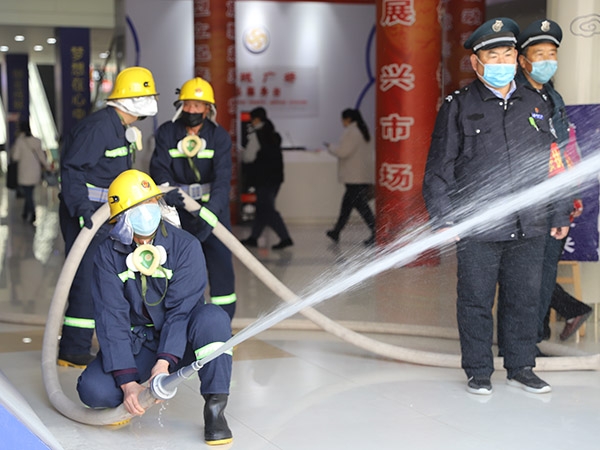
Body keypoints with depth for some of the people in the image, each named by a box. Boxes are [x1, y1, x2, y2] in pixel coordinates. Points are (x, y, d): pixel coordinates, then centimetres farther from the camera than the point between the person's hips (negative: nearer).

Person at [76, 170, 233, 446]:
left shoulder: (185, 246, -14)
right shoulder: (108, 255, -9)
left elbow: (181, 310, -19)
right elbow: (111, 319, -15)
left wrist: (163, 364, -34)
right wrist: (128, 382, -25)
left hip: (180, 344, -1)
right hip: (136, 343, 1)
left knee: (212, 317, -34)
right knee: (93, 390, -25)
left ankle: (214, 409, -22)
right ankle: (135, 397, 11)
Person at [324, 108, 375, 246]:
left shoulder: (351, 132, -12)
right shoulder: (362, 131, 19)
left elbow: (342, 151, -17)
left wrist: (330, 147, 3)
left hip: (355, 177, -10)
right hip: (365, 177, 10)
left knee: (361, 205, -10)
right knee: (347, 204, 17)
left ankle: (376, 233, -14)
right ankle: (336, 232, 27)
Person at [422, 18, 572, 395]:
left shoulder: (536, 104, 13)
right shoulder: (458, 107, 1)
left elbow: (552, 164, 18)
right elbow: (439, 168, 0)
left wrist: (560, 213, 17)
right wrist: (443, 218, -6)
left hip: (530, 227, 4)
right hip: (477, 230, -3)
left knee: (525, 300, 10)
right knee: (476, 301, 4)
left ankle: (521, 368, 25)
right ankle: (478, 372, 17)